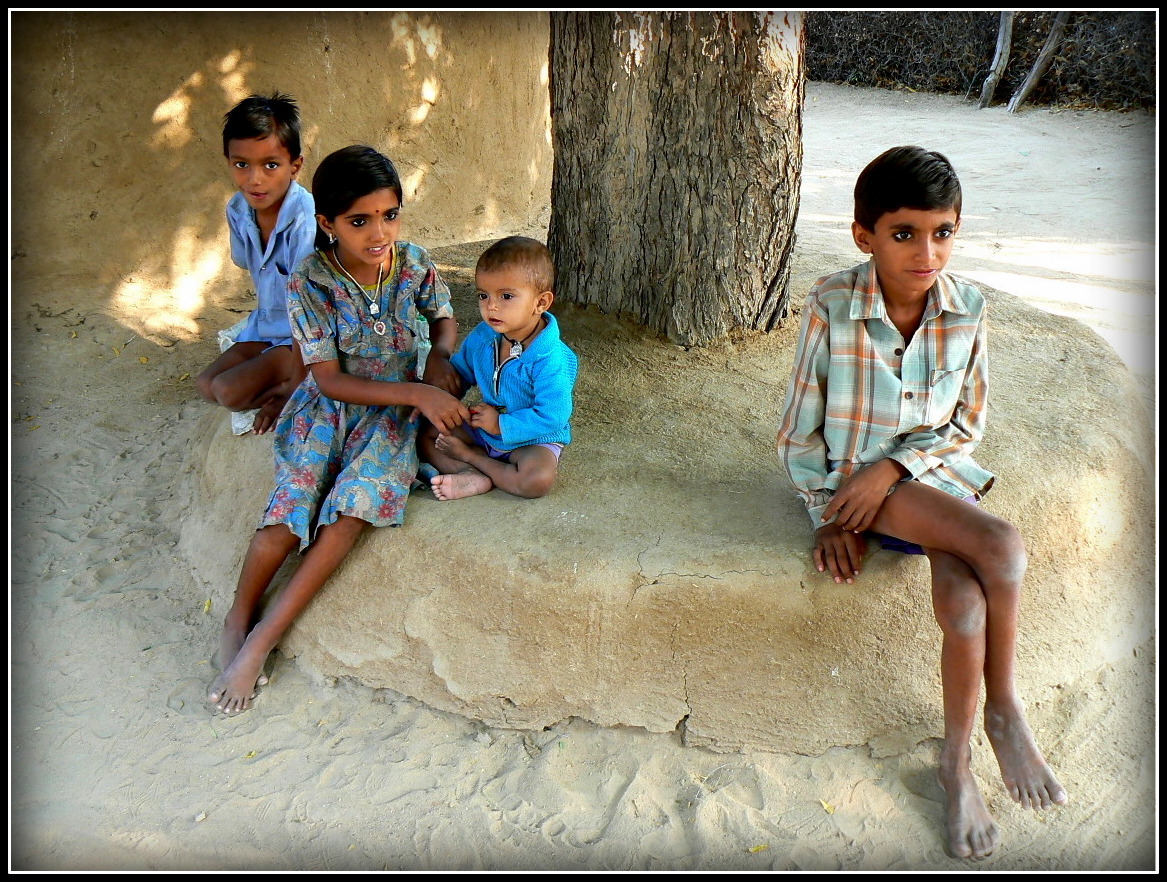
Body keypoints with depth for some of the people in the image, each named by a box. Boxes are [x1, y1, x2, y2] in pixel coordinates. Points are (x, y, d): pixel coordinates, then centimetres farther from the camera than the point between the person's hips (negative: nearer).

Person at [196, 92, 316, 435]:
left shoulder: (307, 223, -31)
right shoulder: (238, 210, -9)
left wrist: (288, 393, -23)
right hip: (266, 323, 8)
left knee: (230, 391, -17)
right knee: (207, 385, -1)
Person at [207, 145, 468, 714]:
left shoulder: (414, 264, -10)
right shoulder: (310, 282, -17)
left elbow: (444, 318, 12)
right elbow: (330, 380, -16)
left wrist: (440, 359, -11)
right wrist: (417, 393, -25)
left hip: (393, 411, 1)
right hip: (328, 406, -1)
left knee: (352, 509, -22)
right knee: (292, 508, -21)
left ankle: (262, 639, -9)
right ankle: (238, 619, 8)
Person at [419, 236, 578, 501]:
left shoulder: (551, 360, -28)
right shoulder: (481, 338, -7)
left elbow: (552, 417, -29)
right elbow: (459, 373, 10)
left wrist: (501, 424, -23)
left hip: (533, 439, -6)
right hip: (483, 428, 6)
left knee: (538, 479, -35)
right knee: (426, 435, -1)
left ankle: (468, 455, -15)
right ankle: (478, 477, -22)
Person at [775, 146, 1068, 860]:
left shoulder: (967, 309, -6)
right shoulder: (832, 307, -14)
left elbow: (968, 425, 2)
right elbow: (800, 429, -5)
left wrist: (894, 465, -13)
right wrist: (830, 516, -7)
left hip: (934, 472, 3)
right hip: (854, 479, -3)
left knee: (967, 605, -23)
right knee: (1003, 547, -27)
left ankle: (959, 762, 3)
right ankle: (1005, 711, -4)